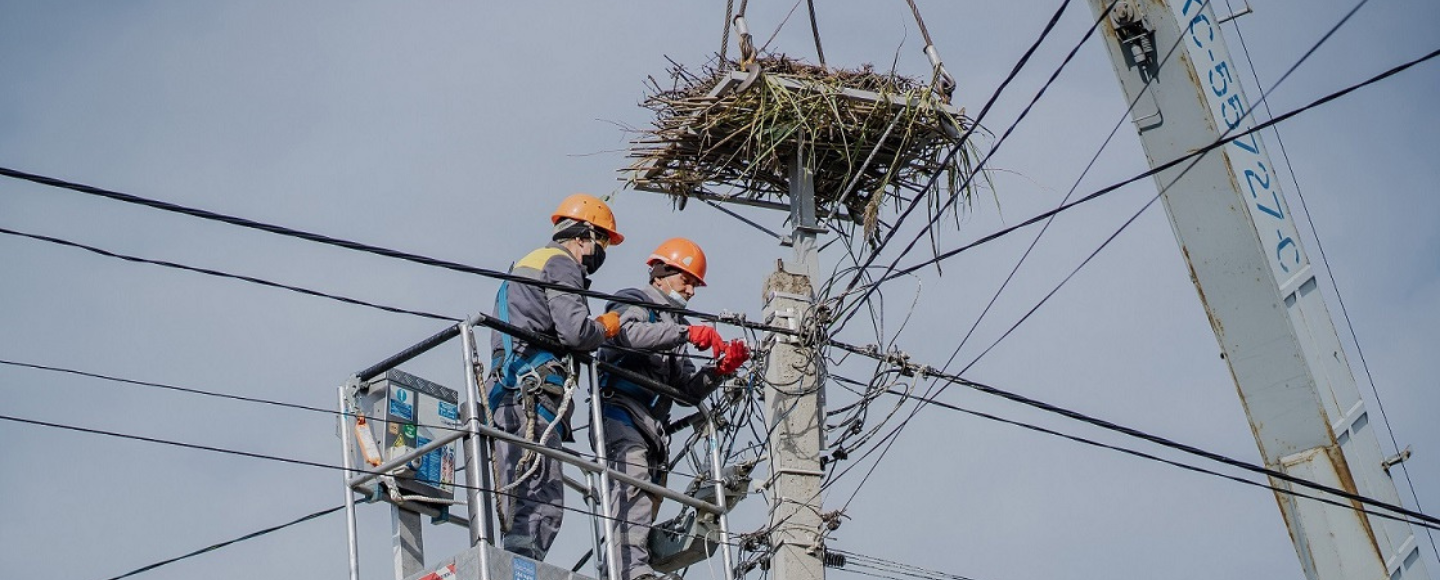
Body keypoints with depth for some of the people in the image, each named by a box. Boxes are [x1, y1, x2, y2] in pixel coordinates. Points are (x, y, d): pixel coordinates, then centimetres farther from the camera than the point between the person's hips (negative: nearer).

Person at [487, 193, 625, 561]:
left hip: (509, 394, 10)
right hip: (534, 395, -10)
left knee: (520, 504, 3)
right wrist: (606, 327, 6)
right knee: (541, 503, -17)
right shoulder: (561, 264, 0)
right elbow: (575, 331, -14)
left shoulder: (526, 265, 32)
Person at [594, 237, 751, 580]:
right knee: (634, 480, -27)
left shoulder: (671, 329, 30)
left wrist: (720, 370, 3)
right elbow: (627, 333, -21)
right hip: (622, 412, -9)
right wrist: (687, 332, -26)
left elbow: (688, 389, 22)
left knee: (647, 499, 3)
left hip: (652, 424, 9)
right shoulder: (633, 302, 6)